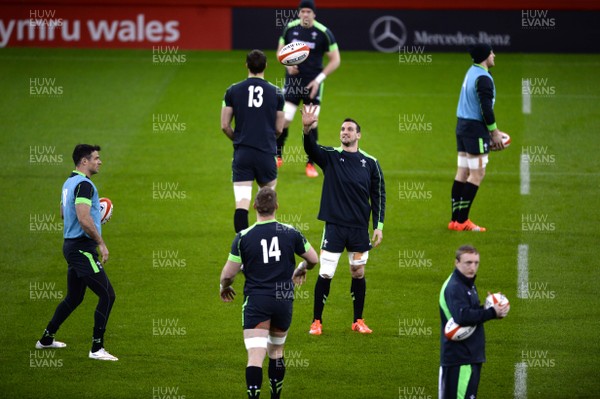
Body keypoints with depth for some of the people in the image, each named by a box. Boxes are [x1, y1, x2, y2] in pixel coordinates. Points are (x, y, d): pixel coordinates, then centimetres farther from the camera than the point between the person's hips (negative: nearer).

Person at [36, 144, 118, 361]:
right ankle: (97, 349, -9)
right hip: (82, 248, -10)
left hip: (72, 246, 10)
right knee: (107, 295, -9)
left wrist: (95, 213, 24)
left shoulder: (69, 182, 14)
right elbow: (84, 220, -26)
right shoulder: (84, 184, -17)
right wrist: (101, 243, -18)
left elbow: (63, 213, 27)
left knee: (74, 298, 21)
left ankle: (46, 339, 29)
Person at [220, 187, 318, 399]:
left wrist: (224, 287, 19)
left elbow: (228, 273, -4)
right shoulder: (290, 233, -1)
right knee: (276, 351, 21)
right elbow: (313, 259, 11)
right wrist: (301, 269, 34)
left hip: (256, 301, -3)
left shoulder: (243, 237, -7)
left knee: (255, 356, -10)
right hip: (284, 300, 3)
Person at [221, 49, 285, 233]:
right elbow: (279, 129, 6)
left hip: (242, 154, 0)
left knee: (242, 203, -6)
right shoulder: (276, 93, 1)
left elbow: (225, 126, 1)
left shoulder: (233, 91, 0)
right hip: (266, 154, 0)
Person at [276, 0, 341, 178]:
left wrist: (319, 79, -13)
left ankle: (311, 164, 9)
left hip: (313, 84, -2)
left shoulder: (324, 33, -10)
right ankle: (278, 157, 19)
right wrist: (288, 64, -9)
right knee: (284, 120, -3)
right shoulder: (290, 28, -2)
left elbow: (335, 60, -5)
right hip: (292, 81, 2)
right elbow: (281, 50, 13)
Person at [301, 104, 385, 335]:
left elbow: (378, 196, 9)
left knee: (358, 273, 9)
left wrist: (379, 226, 3)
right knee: (325, 275, -4)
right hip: (334, 226, -2)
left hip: (360, 229, 2)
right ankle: (317, 322, 6)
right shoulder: (330, 157, 0)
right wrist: (307, 129, -41)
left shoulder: (370, 163, 5)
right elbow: (311, 149, -20)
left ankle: (358, 321, 21)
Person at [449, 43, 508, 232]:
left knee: (463, 173, 10)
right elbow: (486, 108, -19)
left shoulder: (472, 72, 14)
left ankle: (456, 219, 11)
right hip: (475, 129, -9)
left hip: (462, 126, 9)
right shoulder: (483, 78, -16)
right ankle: (461, 220, -6)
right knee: (477, 174, -5)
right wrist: (494, 132, -9)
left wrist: (492, 129, 21)